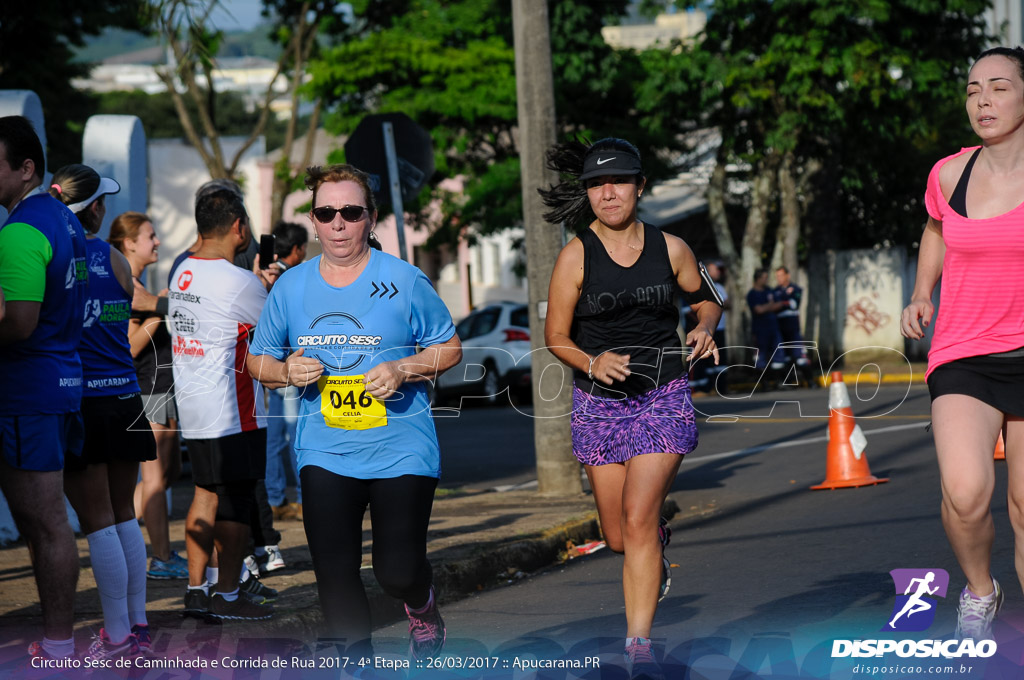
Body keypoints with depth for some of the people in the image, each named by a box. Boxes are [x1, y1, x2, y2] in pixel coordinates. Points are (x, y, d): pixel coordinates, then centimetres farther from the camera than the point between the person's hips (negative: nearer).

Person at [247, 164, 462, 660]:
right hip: (325, 452, 2)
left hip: (401, 450, -2)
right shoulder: (291, 286, 5)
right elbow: (258, 360, 15)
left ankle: (422, 606, 30)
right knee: (335, 575, -1)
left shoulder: (403, 280, -2)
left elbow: (449, 348, 5)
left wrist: (403, 369, -13)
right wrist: (287, 372, -8)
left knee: (398, 571, -7)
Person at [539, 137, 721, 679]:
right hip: (599, 401, 1)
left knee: (638, 519, -16)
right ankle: (658, 544, 47)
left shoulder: (669, 248, -1)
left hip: (662, 396, -1)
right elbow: (556, 336, -1)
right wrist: (592, 363, -20)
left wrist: (704, 328, -5)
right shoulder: (576, 256, -5)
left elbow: (705, 298, 17)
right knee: (619, 537, 8)